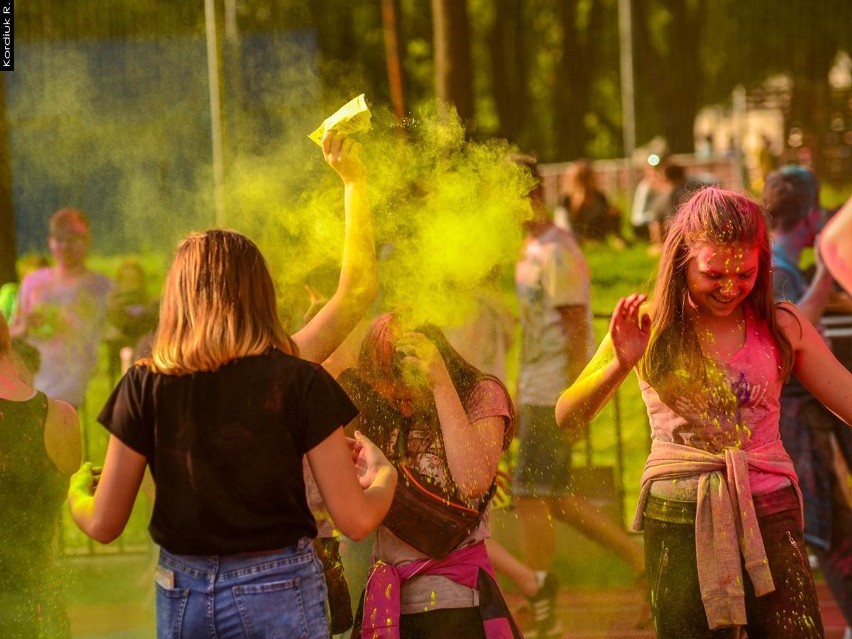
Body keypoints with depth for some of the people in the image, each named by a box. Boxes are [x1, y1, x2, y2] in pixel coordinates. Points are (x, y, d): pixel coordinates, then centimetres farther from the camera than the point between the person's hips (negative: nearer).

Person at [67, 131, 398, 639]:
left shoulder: (145, 386, -5)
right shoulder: (300, 382, -10)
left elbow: (103, 525, 0)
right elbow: (356, 520, -9)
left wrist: (77, 491, 22)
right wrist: (384, 474, 11)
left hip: (182, 597, 2)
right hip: (278, 596, -2)